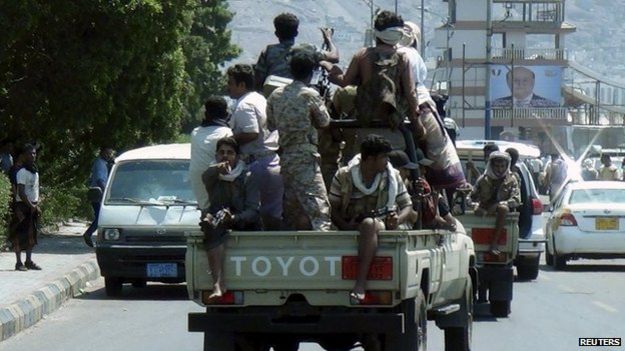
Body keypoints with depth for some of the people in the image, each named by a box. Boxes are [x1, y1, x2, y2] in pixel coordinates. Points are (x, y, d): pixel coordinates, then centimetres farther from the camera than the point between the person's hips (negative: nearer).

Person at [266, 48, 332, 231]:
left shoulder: (276, 95, 7)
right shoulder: (310, 95, -9)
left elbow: (271, 125, 15)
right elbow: (324, 122, 3)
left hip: (284, 157, 7)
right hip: (305, 157, -7)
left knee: (291, 209, 13)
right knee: (318, 208, -13)